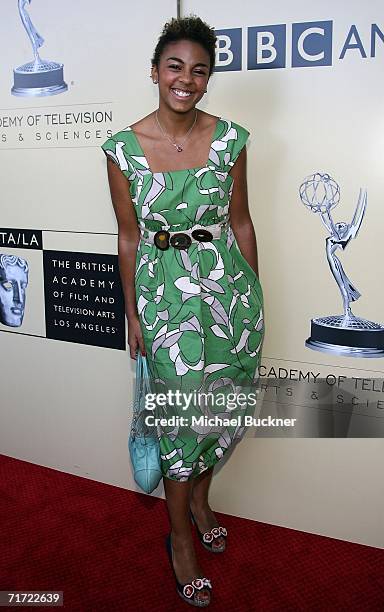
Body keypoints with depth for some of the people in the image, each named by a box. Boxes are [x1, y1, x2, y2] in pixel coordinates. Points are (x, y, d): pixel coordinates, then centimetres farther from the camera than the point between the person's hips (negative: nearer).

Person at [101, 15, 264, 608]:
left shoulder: (229, 139, -1)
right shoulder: (124, 148, -6)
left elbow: (240, 220, 6)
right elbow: (129, 237, 0)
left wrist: (254, 293, 9)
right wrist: (132, 313, 3)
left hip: (229, 283, 3)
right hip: (164, 288, -2)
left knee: (227, 405, 13)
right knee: (184, 413, 4)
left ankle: (199, 498, 43)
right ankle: (181, 537, 27)